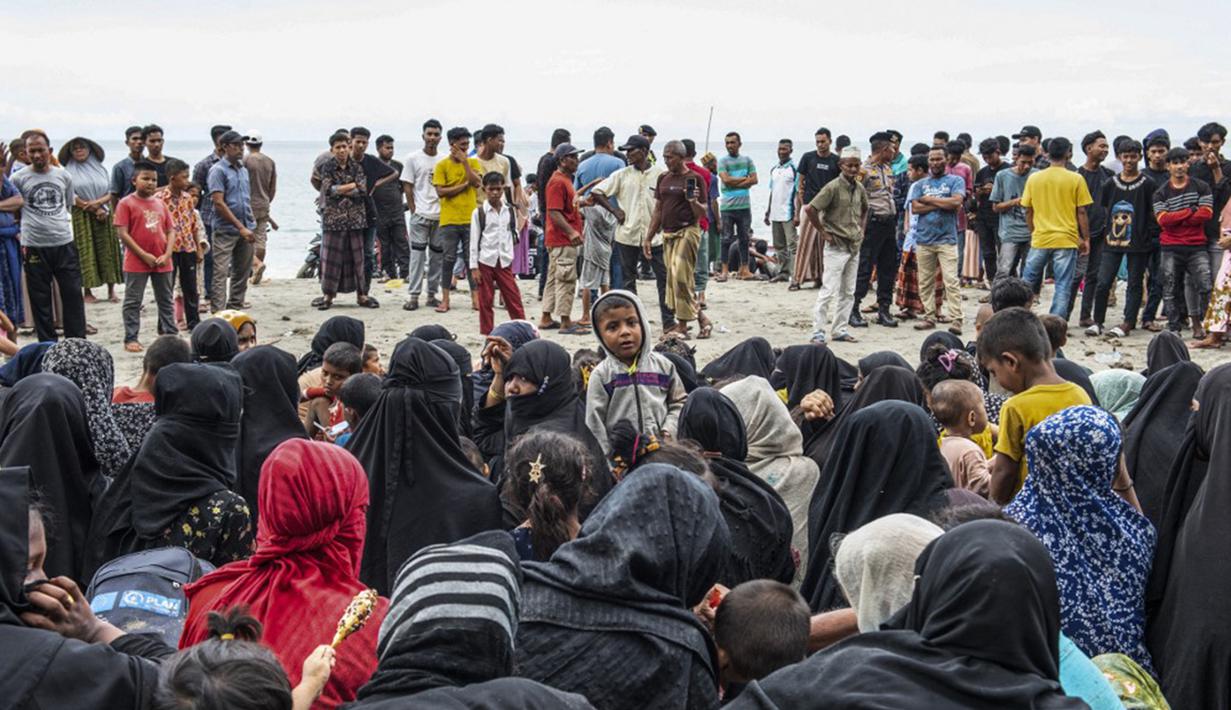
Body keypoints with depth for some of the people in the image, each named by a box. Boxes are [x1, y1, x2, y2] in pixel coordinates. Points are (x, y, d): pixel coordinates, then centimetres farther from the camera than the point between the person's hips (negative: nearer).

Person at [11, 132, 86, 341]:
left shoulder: (63, 175, 8)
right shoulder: (19, 178, -1)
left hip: (64, 243, 2)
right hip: (34, 247, -2)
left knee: (73, 293, 4)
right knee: (40, 298, 5)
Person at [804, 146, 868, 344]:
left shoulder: (860, 188, 8)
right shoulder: (833, 187, -13)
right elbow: (810, 209, -18)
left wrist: (861, 229, 14)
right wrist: (823, 232, -13)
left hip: (854, 246, 7)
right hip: (836, 246, -7)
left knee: (848, 292, 10)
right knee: (829, 290, -8)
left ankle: (840, 329, 18)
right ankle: (818, 331, -2)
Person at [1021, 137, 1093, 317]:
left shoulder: (1033, 178, 2)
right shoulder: (1076, 179, -5)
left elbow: (1028, 211, 7)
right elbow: (1081, 212, -3)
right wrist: (1085, 239, 6)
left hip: (1039, 240, 2)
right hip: (1066, 241, -2)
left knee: (1028, 282, 14)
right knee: (1063, 286, 1)